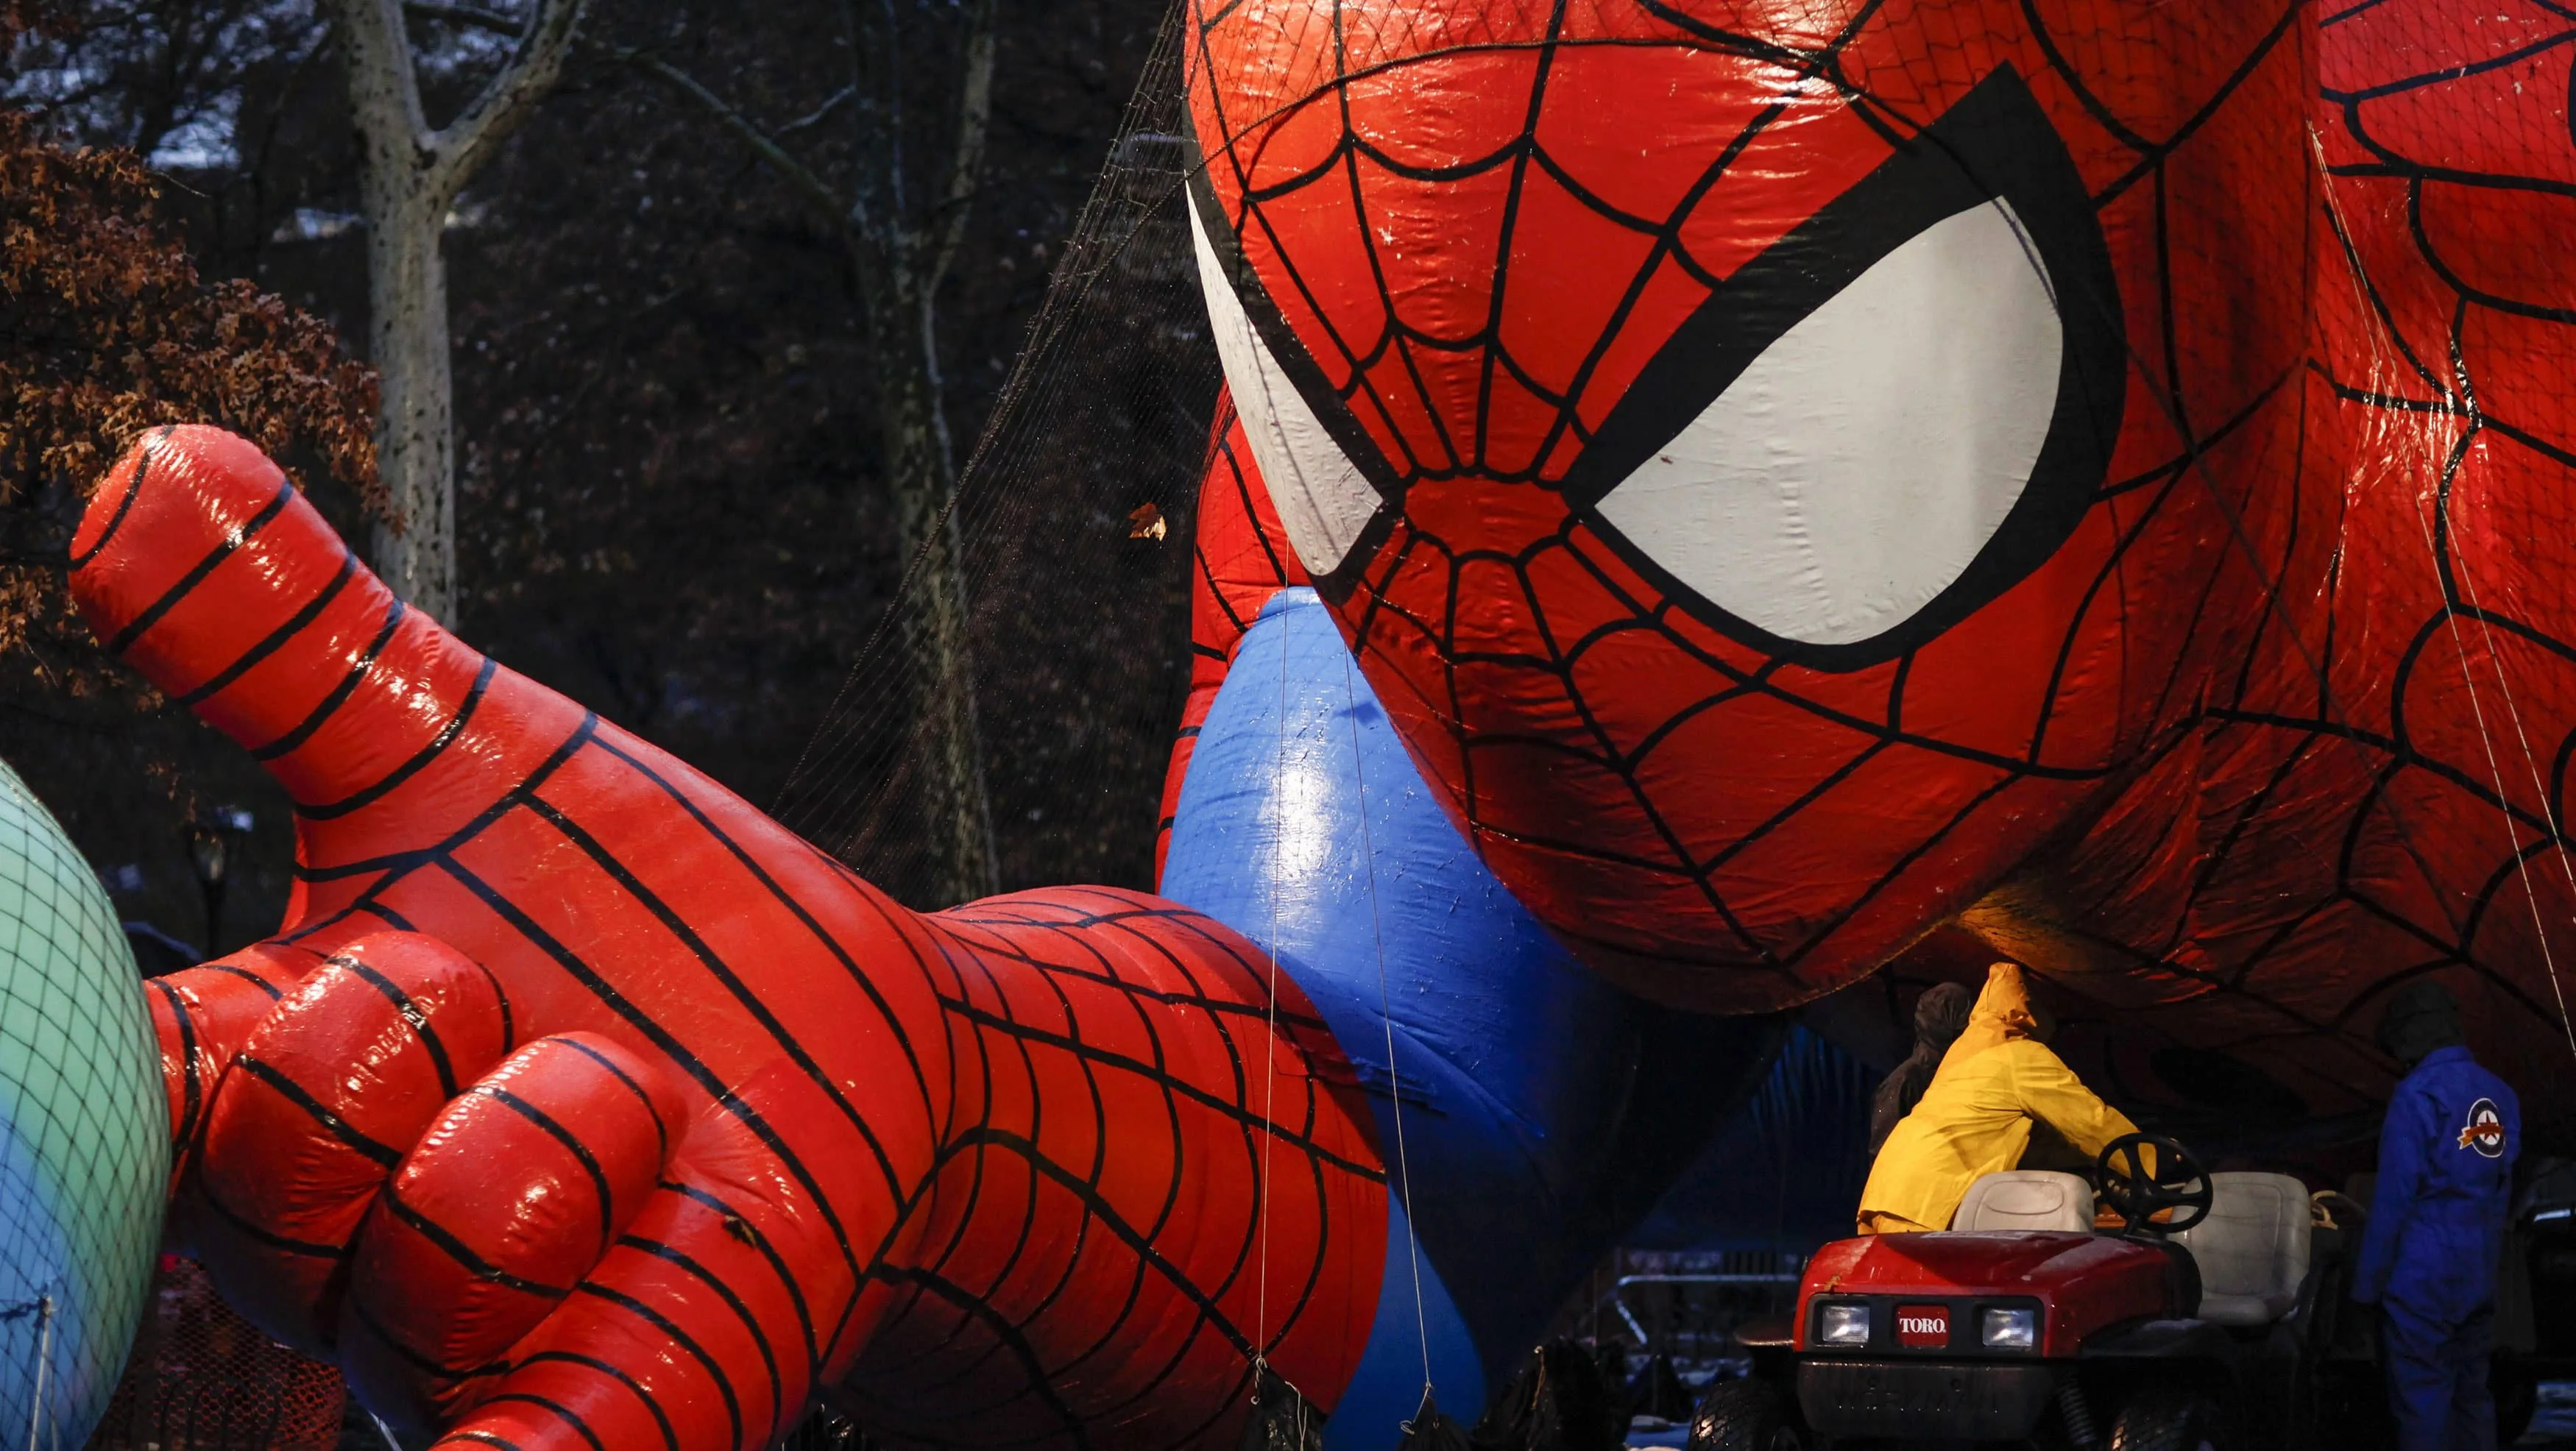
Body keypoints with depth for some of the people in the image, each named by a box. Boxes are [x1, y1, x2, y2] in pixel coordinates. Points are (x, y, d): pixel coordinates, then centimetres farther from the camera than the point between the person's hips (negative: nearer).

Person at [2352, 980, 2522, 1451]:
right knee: (2471, 1394, 13)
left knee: (2421, 1401, -3)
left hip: (2422, 1277, -7)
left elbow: (2394, 1198, -14)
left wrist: (2368, 1281, -8)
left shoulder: (2418, 1095, -14)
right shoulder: (2500, 1095, 7)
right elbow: (2504, 1193, 13)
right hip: (2479, 1279, 7)